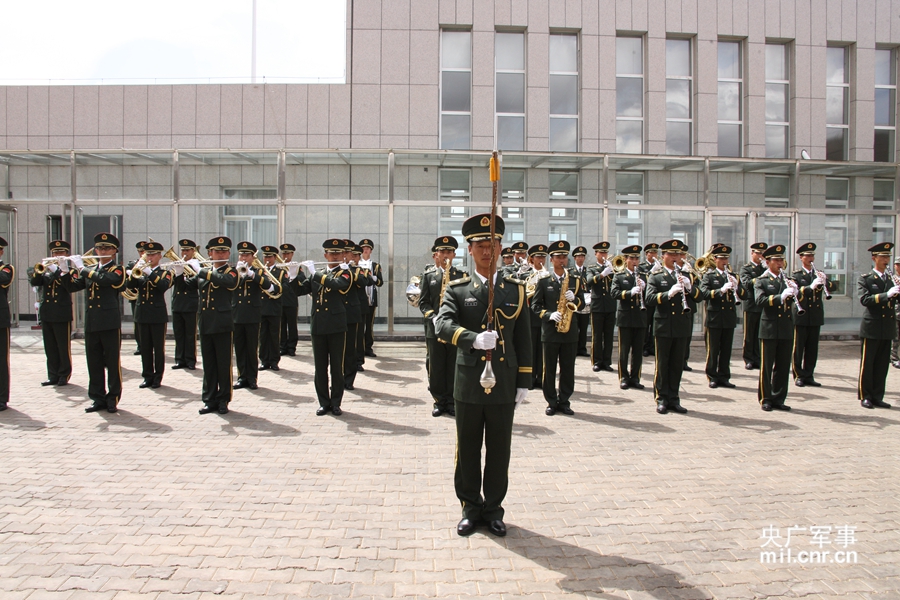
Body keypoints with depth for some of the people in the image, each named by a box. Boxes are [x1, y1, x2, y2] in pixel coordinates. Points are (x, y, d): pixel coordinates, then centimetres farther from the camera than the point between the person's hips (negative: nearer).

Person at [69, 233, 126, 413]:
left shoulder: (117, 270, 0)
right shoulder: (90, 270, 17)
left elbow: (103, 280, -19)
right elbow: (74, 285, 6)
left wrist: (81, 268, -14)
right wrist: (67, 270, -7)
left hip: (110, 323, -5)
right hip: (91, 323, 5)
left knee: (112, 362, 1)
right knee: (94, 363, 8)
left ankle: (113, 398, 9)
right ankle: (98, 398, 16)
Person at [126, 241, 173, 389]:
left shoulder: (164, 273, 4)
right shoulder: (139, 272, 13)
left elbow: (164, 286, -17)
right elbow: (129, 286, -3)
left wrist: (150, 274, -23)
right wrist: (134, 274, -20)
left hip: (158, 315, -3)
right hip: (142, 315, 3)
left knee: (158, 348, 1)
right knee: (145, 348, 7)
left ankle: (157, 378, 8)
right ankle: (147, 377, 14)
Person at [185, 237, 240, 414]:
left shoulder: (231, 273, -2)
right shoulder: (203, 273, 14)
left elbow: (221, 280, -23)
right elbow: (189, 284, 17)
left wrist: (200, 270, -18)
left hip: (223, 326, -4)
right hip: (205, 325, 5)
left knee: (224, 365, 1)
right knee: (208, 365, 9)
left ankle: (223, 400, 12)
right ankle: (209, 400, 18)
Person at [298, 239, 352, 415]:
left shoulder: (345, 273, 1)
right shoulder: (316, 275, 14)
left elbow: (337, 284, -21)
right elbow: (299, 291, 10)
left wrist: (315, 273, -20)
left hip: (337, 326, -4)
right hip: (318, 326, 4)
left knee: (337, 366, 1)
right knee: (320, 366, 7)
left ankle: (336, 403, 11)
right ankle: (323, 402, 16)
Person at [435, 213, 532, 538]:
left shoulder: (516, 289, 5)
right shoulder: (457, 289, 0)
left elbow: (524, 340, 7)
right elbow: (443, 325, -18)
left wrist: (523, 381, 3)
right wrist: (473, 339, -35)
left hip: (504, 385, 1)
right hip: (469, 384, -1)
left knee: (499, 451, 11)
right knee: (468, 450, 11)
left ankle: (493, 508, 28)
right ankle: (470, 507, 28)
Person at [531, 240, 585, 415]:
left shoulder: (575, 279, 9)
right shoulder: (543, 280, 2)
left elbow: (582, 302, 9)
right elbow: (535, 305, 0)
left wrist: (574, 299, -13)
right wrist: (549, 315, -16)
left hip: (570, 330, 2)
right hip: (550, 330, -2)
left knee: (568, 369, 6)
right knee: (549, 369, 3)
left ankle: (564, 401, 17)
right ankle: (551, 402, 13)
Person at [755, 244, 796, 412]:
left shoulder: (787, 280, 14)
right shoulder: (761, 281, 0)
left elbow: (797, 300, 5)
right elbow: (760, 300, -17)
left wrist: (794, 292, -15)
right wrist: (780, 296, -29)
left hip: (786, 329, 5)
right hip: (769, 329, -5)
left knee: (783, 366, 8)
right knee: (766, 366, 1)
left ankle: (779, 398, 17)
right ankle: (765, 399, 10)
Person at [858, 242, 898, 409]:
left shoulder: (891, 279, 13)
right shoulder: (865, 279, -2)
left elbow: (896, 299, 6)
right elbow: (864, 299, -17)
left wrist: (896, 293, -15)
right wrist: (886, 295, -27)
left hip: (888, 328, 5)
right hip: (872, 327, -5)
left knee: (882, 365, 8)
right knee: (867, 364, 1)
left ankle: (877, 397, 16)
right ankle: (865, 396, 9)